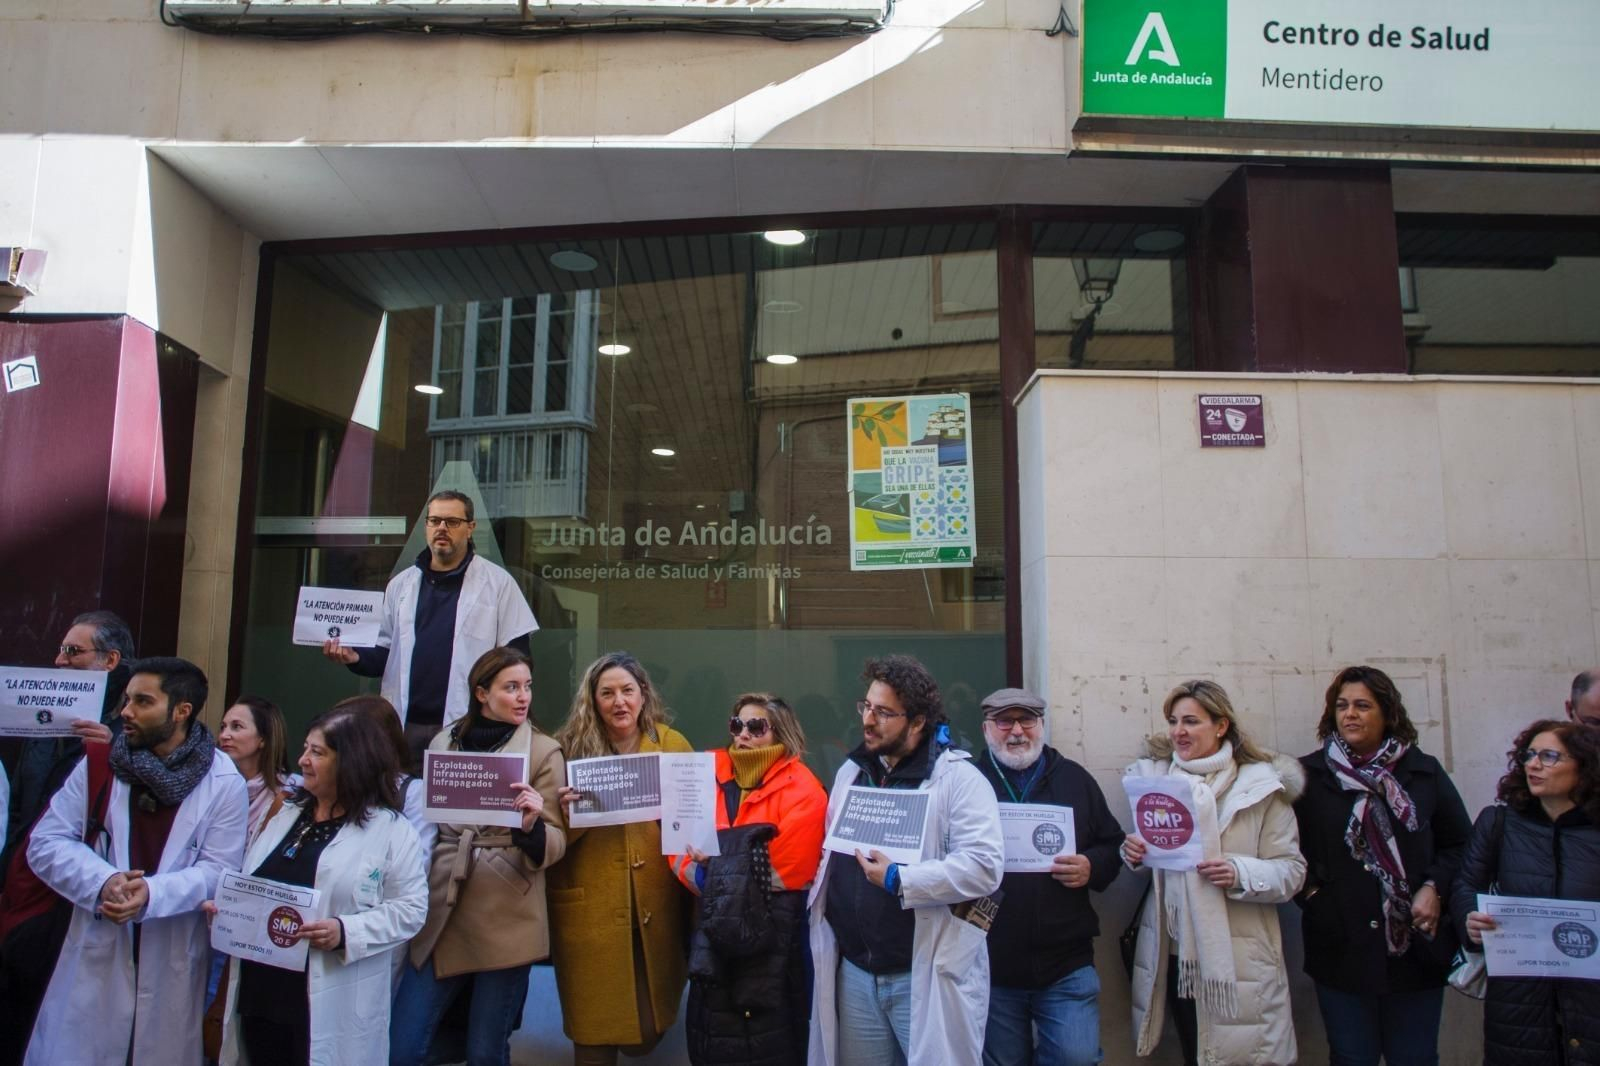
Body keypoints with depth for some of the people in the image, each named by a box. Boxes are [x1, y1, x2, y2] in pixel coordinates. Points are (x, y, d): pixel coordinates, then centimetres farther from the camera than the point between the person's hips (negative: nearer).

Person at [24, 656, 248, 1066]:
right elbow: (46, 843, -2)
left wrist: (152, 894, -25)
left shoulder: (224, 782, -6)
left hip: (172, 967, -1)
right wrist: (104, 882, -19)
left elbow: (218, 871, -9)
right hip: (95, 956, 2)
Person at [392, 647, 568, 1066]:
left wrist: (531, 826, -27)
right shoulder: (444, 743, 8)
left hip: (506, 920, -3)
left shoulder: (545, 751, -3)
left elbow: (555, 843, -5)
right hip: (440, 911, 3)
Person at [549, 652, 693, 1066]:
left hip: (656, 908, 1)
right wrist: (565, 812, -19)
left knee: (648, 1031, 8)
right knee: (595, 1031, 7)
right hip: (591, 911, -1)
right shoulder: (571, 748, 0)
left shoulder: (673, 745, 3)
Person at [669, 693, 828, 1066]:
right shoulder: (711, 776, 8)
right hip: (714, 930, 5)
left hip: (771, 937, -5)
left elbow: (786, 871, -15)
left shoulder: (801, 790, -7)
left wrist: (716, 873, -10)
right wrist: (700, 876, -14)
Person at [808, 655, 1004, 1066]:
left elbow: (985, 866, -21)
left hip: (926, 975, -6)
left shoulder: (958, 777, -12)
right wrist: (821, 899, 5)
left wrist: (899, 881, -22)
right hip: (854, 971, 6)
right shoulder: (850, 772, 11)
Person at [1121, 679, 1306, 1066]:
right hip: (1174, 953, 4)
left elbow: (1292, 870, -6)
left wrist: (1240, 874, -24)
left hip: (1238, 957, -3)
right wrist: (1133, 853, -6)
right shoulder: (1154, 776, 6)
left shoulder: (1261, 785, -5)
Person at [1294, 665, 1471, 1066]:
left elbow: (1460, 844, 10)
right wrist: (1310, 891, -10)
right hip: (1341, 947, -1)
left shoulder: (1424, 772, 3)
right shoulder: (1309, 775, -2)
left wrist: (1435, 888, -4)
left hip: (1415, 946, 1)